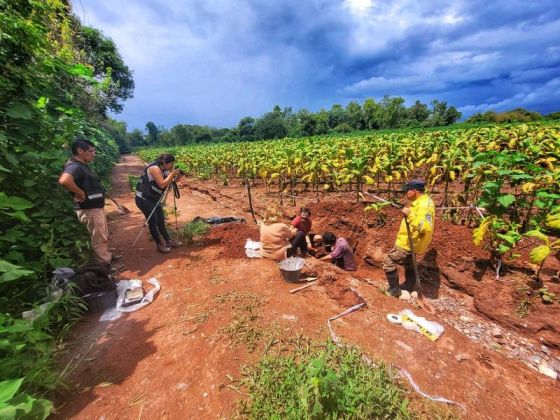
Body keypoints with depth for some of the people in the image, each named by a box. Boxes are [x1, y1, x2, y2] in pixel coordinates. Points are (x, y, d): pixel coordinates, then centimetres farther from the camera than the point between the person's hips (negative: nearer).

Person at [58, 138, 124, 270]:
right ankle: (106, 263, 17)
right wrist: (81, 193, -29)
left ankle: (107, 255, 38)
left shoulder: (82, 165, 10)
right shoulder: (75, 166, -21)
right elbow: (64, 180, -41)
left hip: (96, 207, 10)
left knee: (104, 235, 22)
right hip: (89, 209, -10)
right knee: (99, 238, 4)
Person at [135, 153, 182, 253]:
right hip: (143, 199, -9)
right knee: (153, 221, -4)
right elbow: (162, 184, -28)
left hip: (153, 199, 9)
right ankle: (159, 245, 6)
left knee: (161, 220, 10)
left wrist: (174, 176, -6)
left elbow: (167, 183, 7)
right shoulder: (155, 168, -21)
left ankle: (169, 241, 16)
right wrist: (172, 174, -21)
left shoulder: (163, 170, 5)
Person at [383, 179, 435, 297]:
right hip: (410, 241, 11)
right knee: (408, 264, 27)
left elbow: (426, 227, -40)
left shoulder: (424, 205, -28)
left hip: (408, 243, -11)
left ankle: (395, 290, 12)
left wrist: (410, 215, -45)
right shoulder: (421, 201, 5)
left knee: (388, 261, -2)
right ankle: (408, 287, 46)